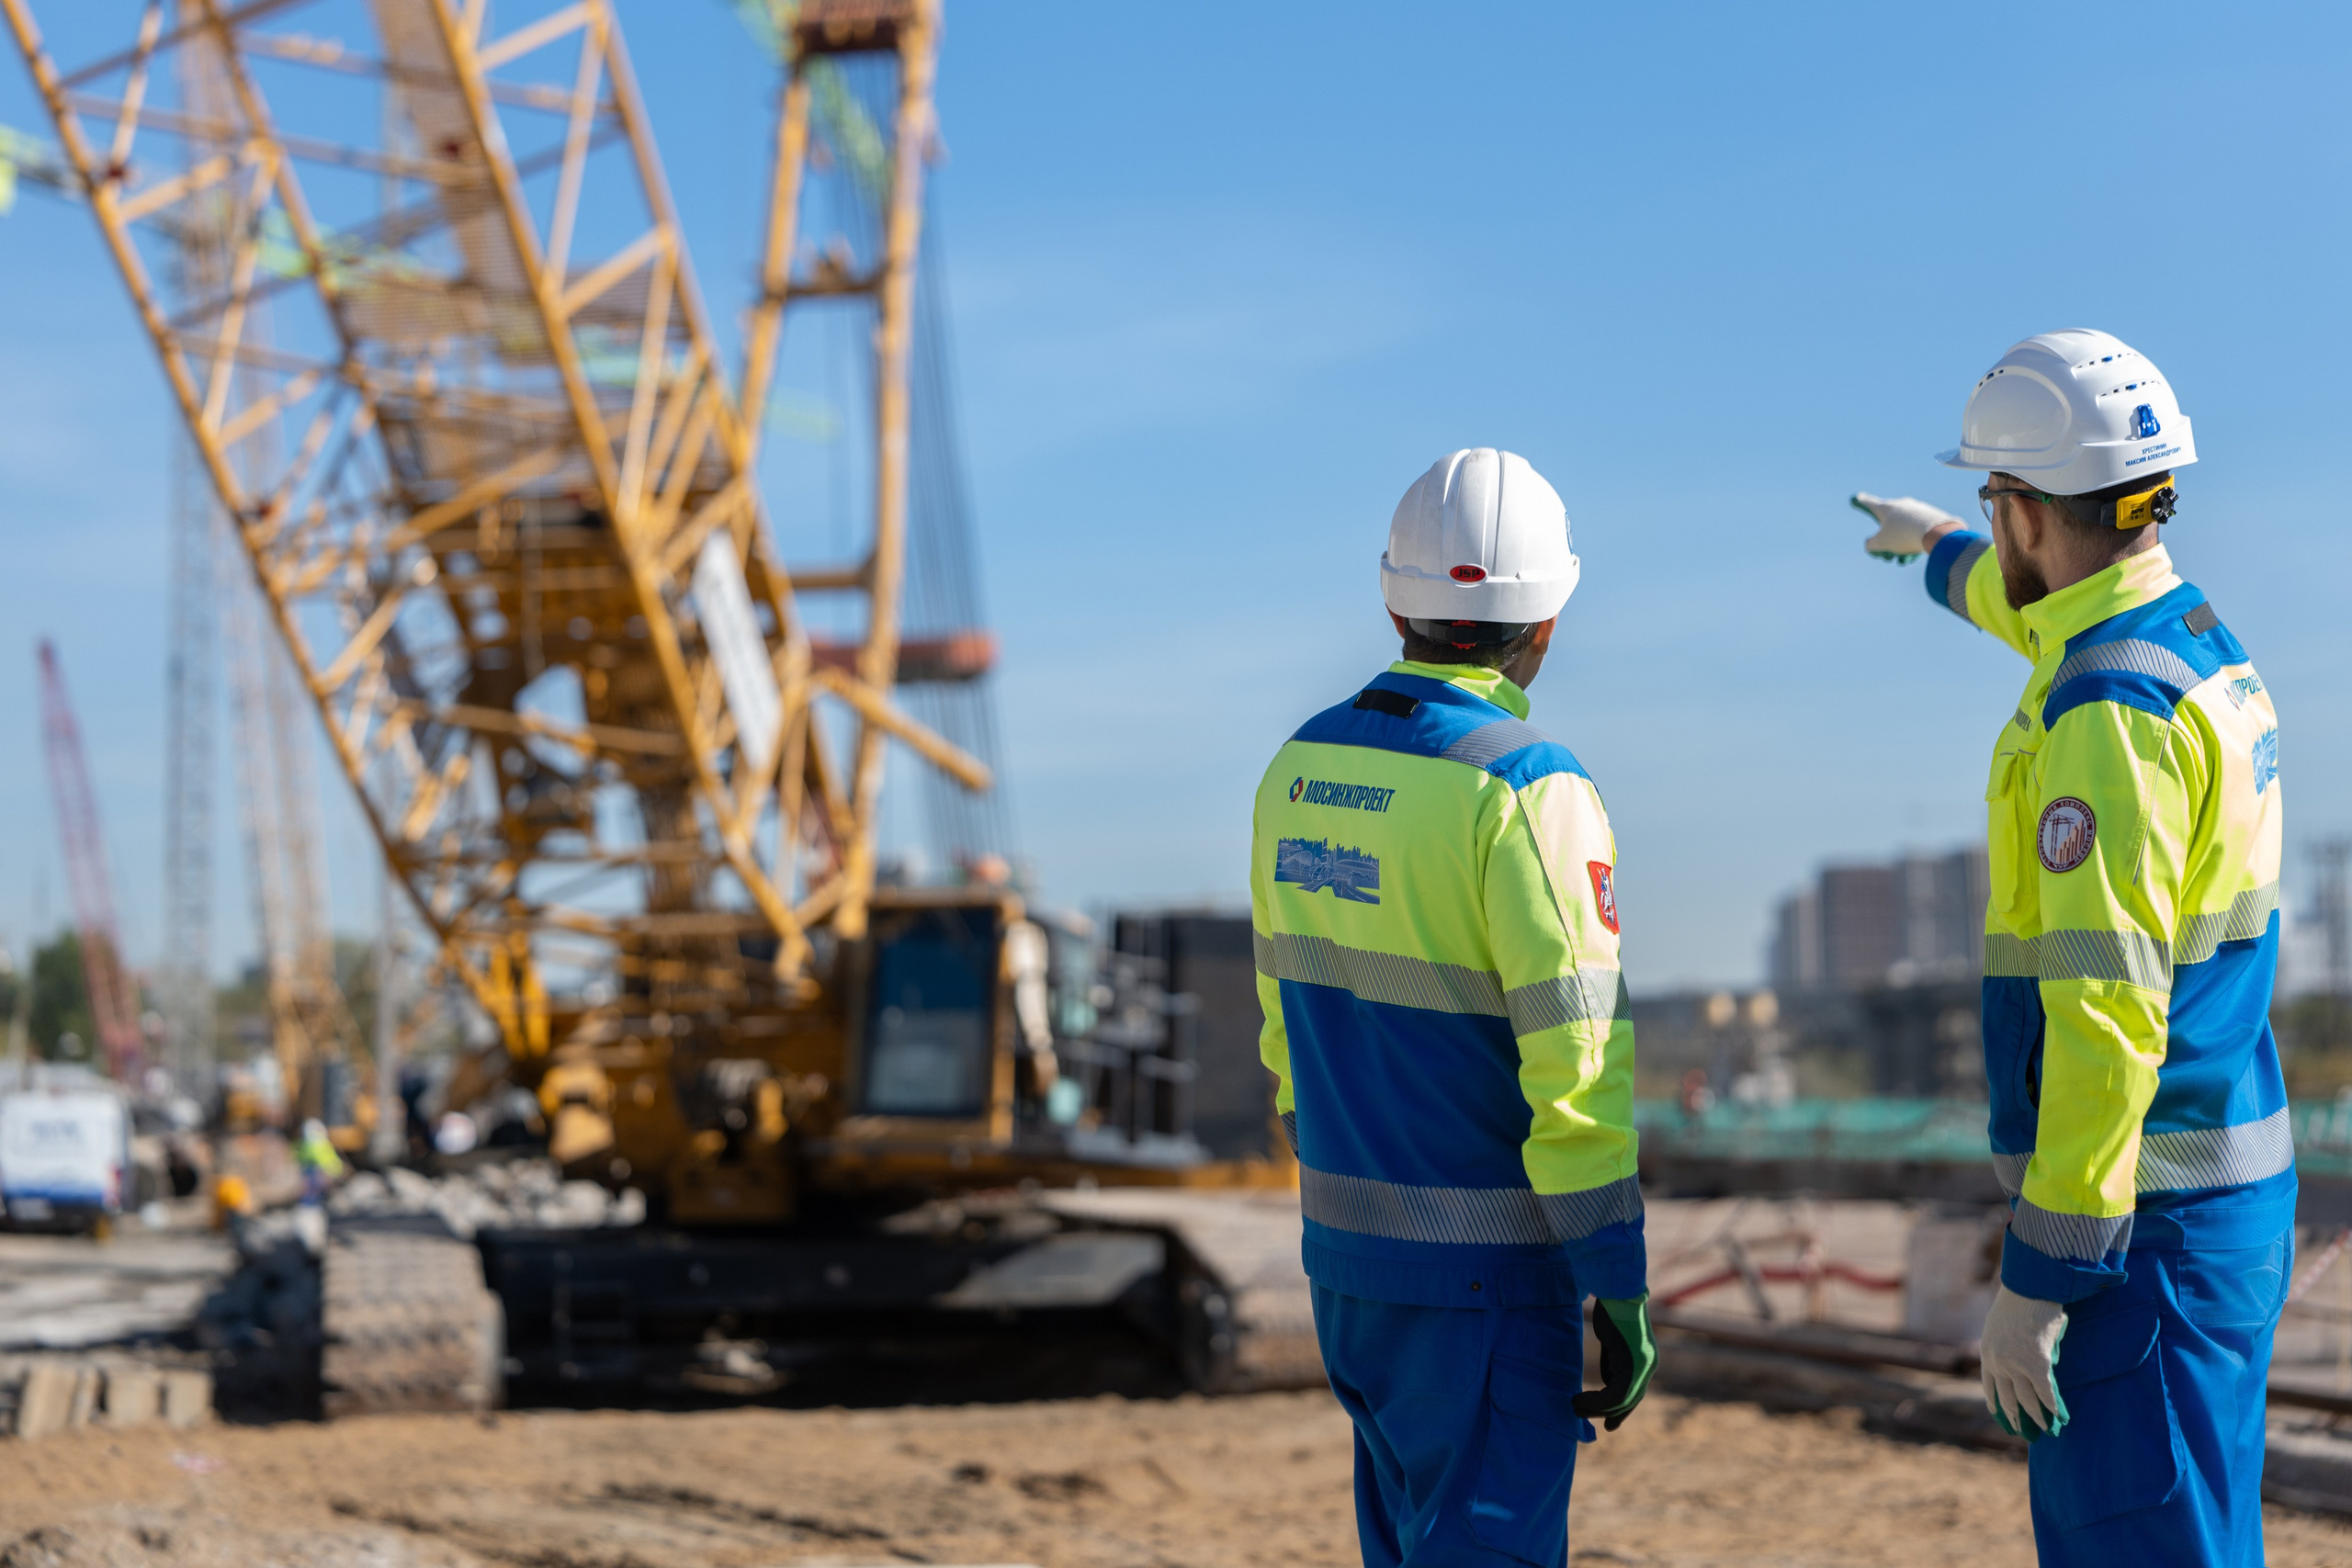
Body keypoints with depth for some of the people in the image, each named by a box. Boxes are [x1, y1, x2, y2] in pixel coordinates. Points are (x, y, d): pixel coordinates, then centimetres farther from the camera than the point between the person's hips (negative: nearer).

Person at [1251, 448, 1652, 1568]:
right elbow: (1574, 1059, -21)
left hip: (1349, 1241, 7)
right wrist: (1620, 1288, -14)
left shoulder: (1303, 769, 4)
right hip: (1488, 1266, -7)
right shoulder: (1526, 791, -19)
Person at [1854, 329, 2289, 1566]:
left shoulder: (2110, 715, -20)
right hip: (2233, 1185, 10)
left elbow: (2108, 1013, -26)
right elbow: (2044, 611, 37)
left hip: (2137, 1218, -10)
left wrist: (2037, 1278, -24)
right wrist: (1943, 556, 57)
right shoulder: (2202, 643, 11)